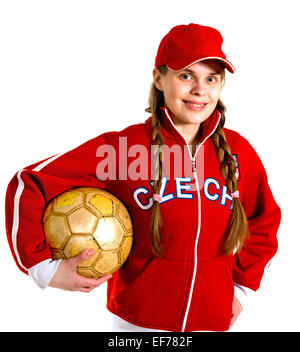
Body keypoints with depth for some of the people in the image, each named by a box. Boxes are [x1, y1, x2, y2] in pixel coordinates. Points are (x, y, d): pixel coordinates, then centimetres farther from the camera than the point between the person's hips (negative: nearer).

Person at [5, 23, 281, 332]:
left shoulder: (238, 152, -5)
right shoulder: (121, 146, -16)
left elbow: (263, 223, 11)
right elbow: (27, 183, -15)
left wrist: (241, 286, 7)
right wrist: (43, 267, -18)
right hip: (137, 320, -2)